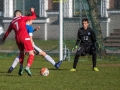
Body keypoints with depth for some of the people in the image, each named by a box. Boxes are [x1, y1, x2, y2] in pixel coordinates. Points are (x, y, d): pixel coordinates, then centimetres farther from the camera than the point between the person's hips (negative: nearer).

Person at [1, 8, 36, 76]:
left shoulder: (12, 22, 18)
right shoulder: (22, 18, 5)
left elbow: (7, 32, 27)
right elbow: (34, 17, 8)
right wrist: (32, 11, 28)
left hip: (17, 38, 5)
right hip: (25, 37, -5)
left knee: (21, 52, 30)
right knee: (31, 54, -3)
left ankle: (21, 67, 17)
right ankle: (28, 67, -25)